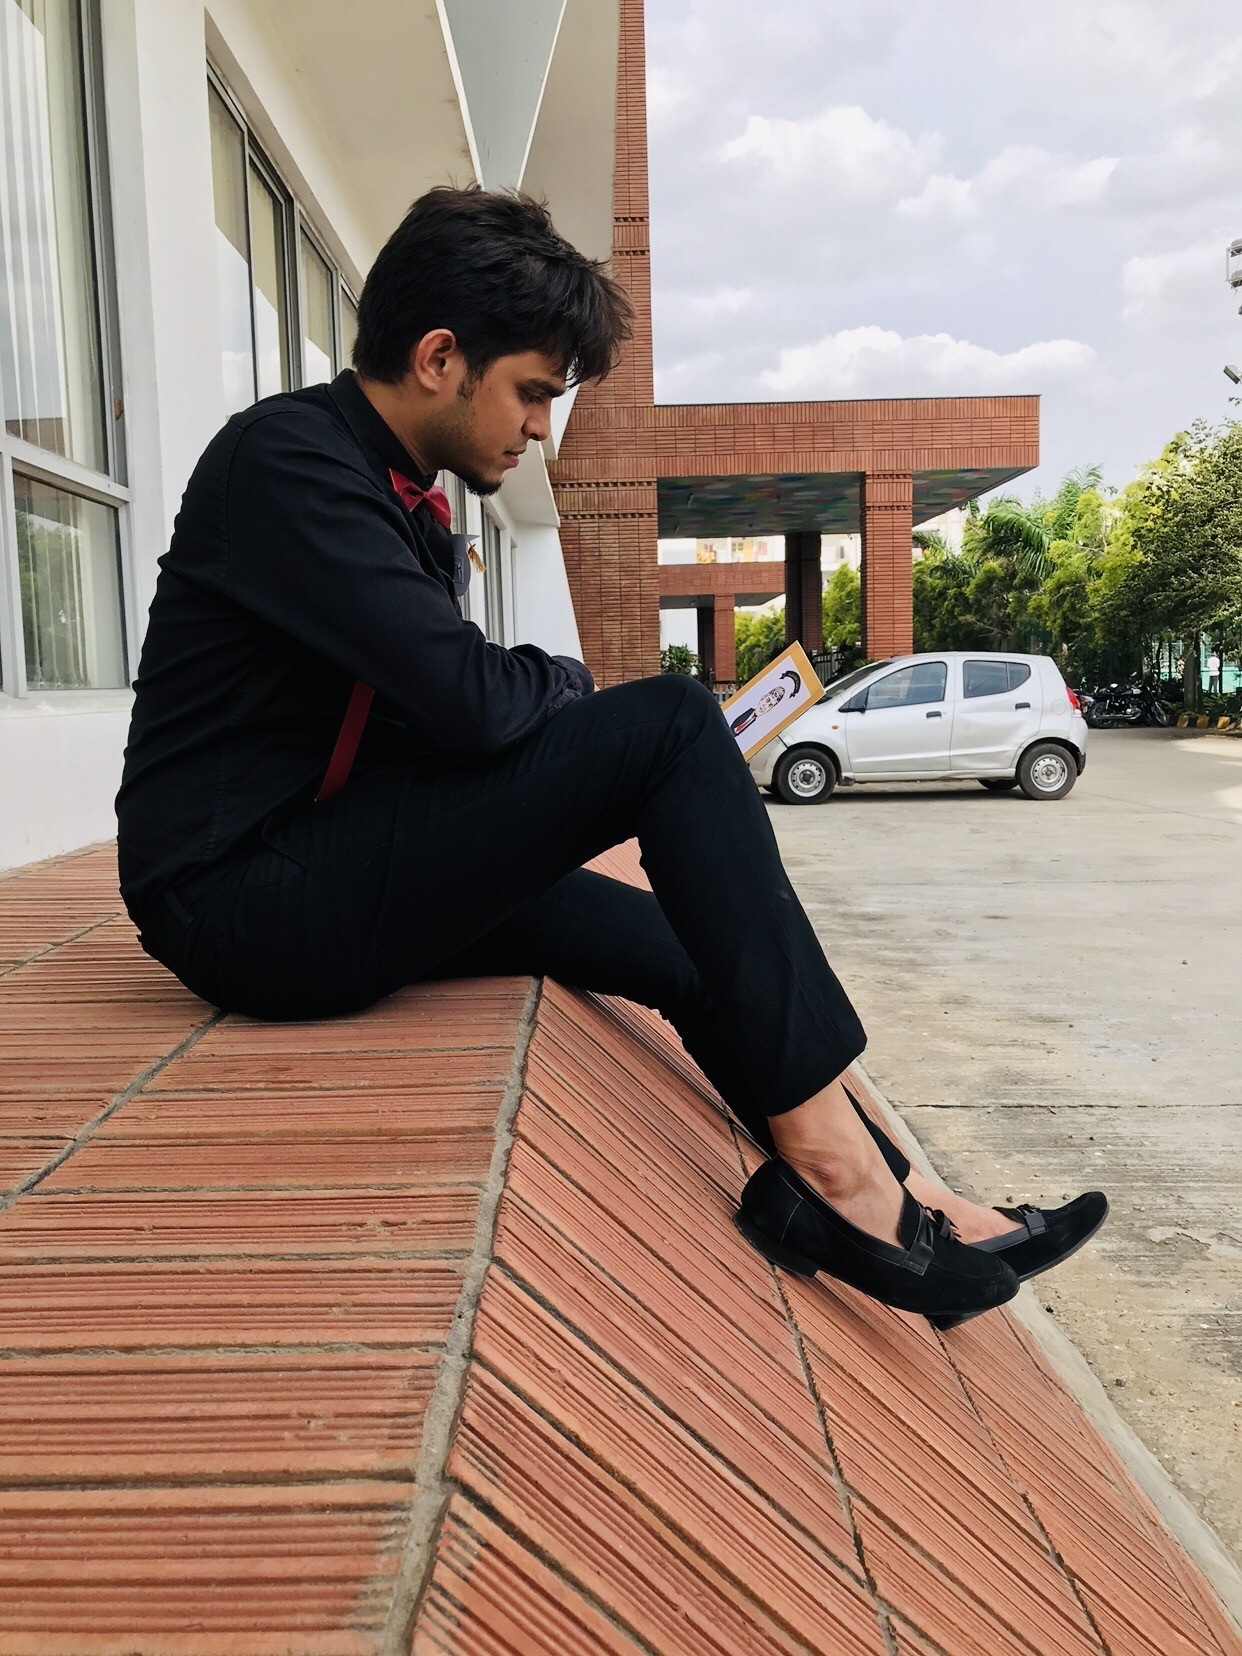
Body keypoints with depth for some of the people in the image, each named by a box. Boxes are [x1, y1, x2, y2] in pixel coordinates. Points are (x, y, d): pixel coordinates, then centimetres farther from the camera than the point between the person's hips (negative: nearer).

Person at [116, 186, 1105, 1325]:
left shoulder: (404, 501, 15)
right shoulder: (286, 457, -14)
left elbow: (442, 719, 14)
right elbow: (468, 698, -24)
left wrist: (579, 798, -3)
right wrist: (572, 685, -3)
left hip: (330, 870, 10)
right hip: (245, 898, -10)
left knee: (690, 950, 6)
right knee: (671, 725, -21)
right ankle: (828, 1155, -16)